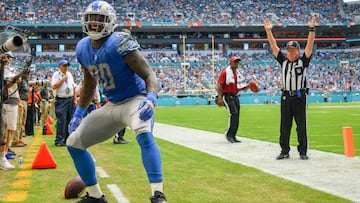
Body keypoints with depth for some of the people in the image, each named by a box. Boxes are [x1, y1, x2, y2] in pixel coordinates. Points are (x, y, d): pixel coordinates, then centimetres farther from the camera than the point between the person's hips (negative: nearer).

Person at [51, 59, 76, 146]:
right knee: (61, 120, -12)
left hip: (70, 99, 6)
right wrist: (63, 79, -14)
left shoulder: (69, 74, 16)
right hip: (61, 100, -6)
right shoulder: (56, 75, -2)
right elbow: (54, 86, -15)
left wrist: (75, 99, 12)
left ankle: (67, 139, 14)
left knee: (69, 120, 7)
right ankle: (59, 140, -12)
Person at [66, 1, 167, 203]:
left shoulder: (119, 43, -20)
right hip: (112, 106, 8)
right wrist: (79, 112, 17)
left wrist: (151, 99, -40)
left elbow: (150, 75, -22)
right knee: (74, 143, 7)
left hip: (135, 100, -8)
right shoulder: (83, 48, 2)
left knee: (144, 134, -39)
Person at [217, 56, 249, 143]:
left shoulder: (238, 74, 17)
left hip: (235, 96, 8)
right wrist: (220, 98, -22)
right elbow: (219, 85, -12)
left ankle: (233, 136, 15)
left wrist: (247, 87, 3)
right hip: (227, 96, -8)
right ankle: (228, 134, -12)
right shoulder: (225, 72, -6)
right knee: (233, 113, -21)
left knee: (236, 117, 6)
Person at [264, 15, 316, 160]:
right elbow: (274, 46, 6)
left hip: (299, 97, -3)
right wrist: (268, 31, -1)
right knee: (284, 126, 6)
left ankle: (303, 152, 8)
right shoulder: (283, 60, 9)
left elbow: (310, 45, -10)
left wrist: (312, 29, -21)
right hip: (285, 97, 3)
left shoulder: (303, 61, 0)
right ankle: (284, 151, 13)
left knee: (301, 126, 1)